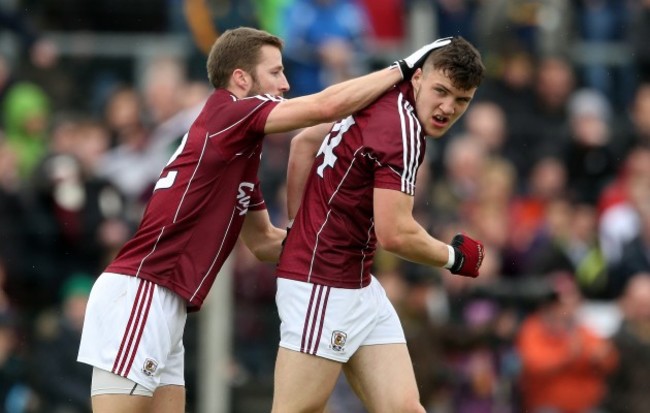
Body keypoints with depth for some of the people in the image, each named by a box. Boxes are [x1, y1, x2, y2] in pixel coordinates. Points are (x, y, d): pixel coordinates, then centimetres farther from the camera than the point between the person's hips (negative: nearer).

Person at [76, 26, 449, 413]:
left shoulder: (241, 152, 19)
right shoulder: (226, 112, -8)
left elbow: (262, 240, 29)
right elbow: (325, 106, -18)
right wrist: (404, 68, -8)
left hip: (161, 305, 10)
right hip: (138, 297, -10)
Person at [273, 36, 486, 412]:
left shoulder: (381, 100, 7)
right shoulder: (402, 127, -19)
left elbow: (304, 142, 19)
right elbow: (395, 235, -24)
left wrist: (299, 226, 18)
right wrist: (455, 256, -6)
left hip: (359, 285, 10)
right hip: (323, 286, -10)